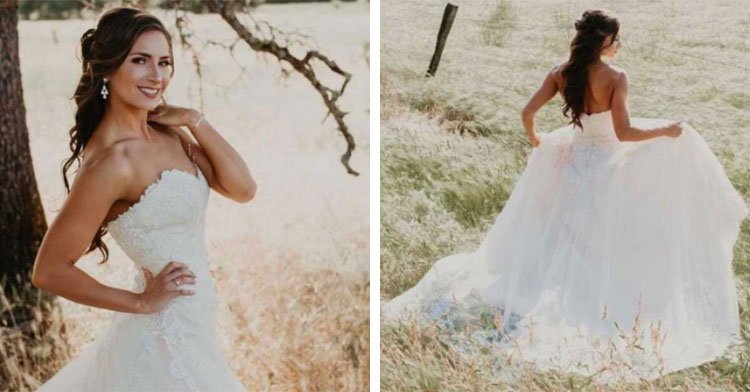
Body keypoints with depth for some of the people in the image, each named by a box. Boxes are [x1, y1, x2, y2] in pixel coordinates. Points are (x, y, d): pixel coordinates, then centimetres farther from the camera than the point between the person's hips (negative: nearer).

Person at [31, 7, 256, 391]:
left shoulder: (167, 133, 2)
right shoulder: (111, 162, -21)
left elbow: (242, 188, -3)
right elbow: (49, 271, -18)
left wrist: (195, 121, -8)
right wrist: (142, 302, -13)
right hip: (164, 338, -8)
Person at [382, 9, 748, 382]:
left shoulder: (561, 73, -4)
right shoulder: (616, 77, -17)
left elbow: (527, 113, -6)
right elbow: (624, 133, -23)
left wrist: (534, 139, 14)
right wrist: (666, 130, -9)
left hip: (572, 159, 5)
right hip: (608, 164, -5)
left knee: (563, 238, 21)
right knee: (609, 244, 7)